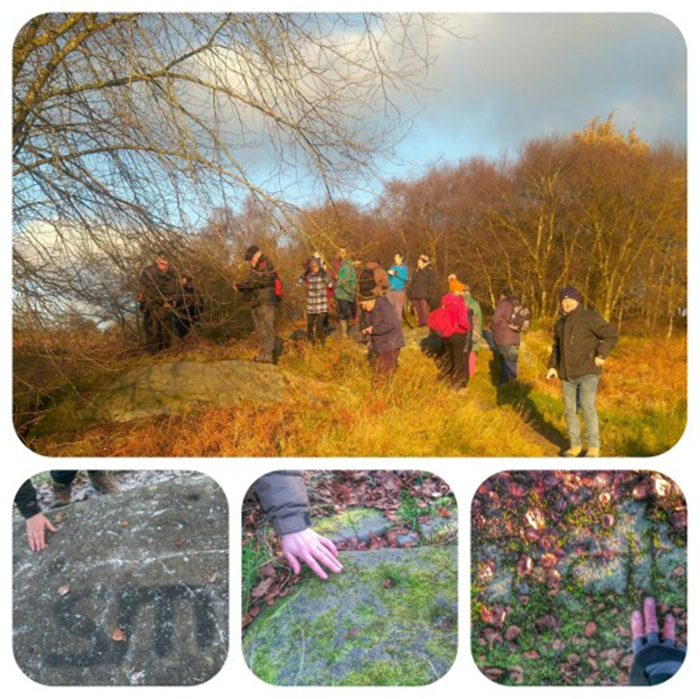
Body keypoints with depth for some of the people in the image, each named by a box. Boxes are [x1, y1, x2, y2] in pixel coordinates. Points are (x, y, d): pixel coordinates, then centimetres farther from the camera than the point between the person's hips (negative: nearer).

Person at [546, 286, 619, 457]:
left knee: (587, 407, -15)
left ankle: (594, 447, -4)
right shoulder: (560, 322, 13)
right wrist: (552, 366, 12)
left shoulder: (589, 317, -7)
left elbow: (611, 335, -9)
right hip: (567, 374, 6)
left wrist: (601, 355, -17)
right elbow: (557, 346, 23)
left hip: (587, 372, -6)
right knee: (570, 410, 7)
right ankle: (575, 445, 18)